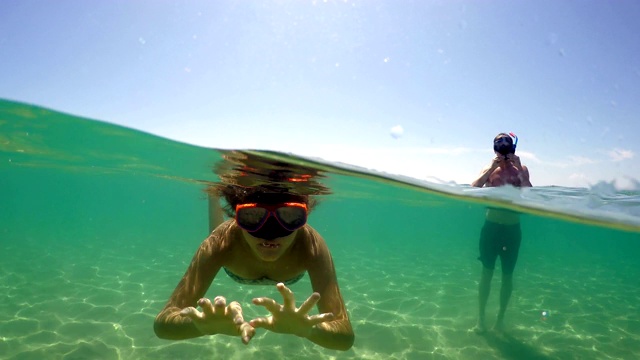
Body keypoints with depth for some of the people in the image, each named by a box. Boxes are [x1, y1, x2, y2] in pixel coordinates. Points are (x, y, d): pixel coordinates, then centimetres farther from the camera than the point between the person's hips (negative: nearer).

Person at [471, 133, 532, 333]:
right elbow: (473, 189, -13)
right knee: (487, 272, 4)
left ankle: (500, 317, 22)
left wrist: (518, 169, -19)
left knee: (507, 274, 8)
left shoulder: (521, 169, 1)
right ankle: (481, 317, 15)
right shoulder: (489, 169, 2)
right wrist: (492, 168, -18)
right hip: (491, 226, 0)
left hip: (512, 229, 0)